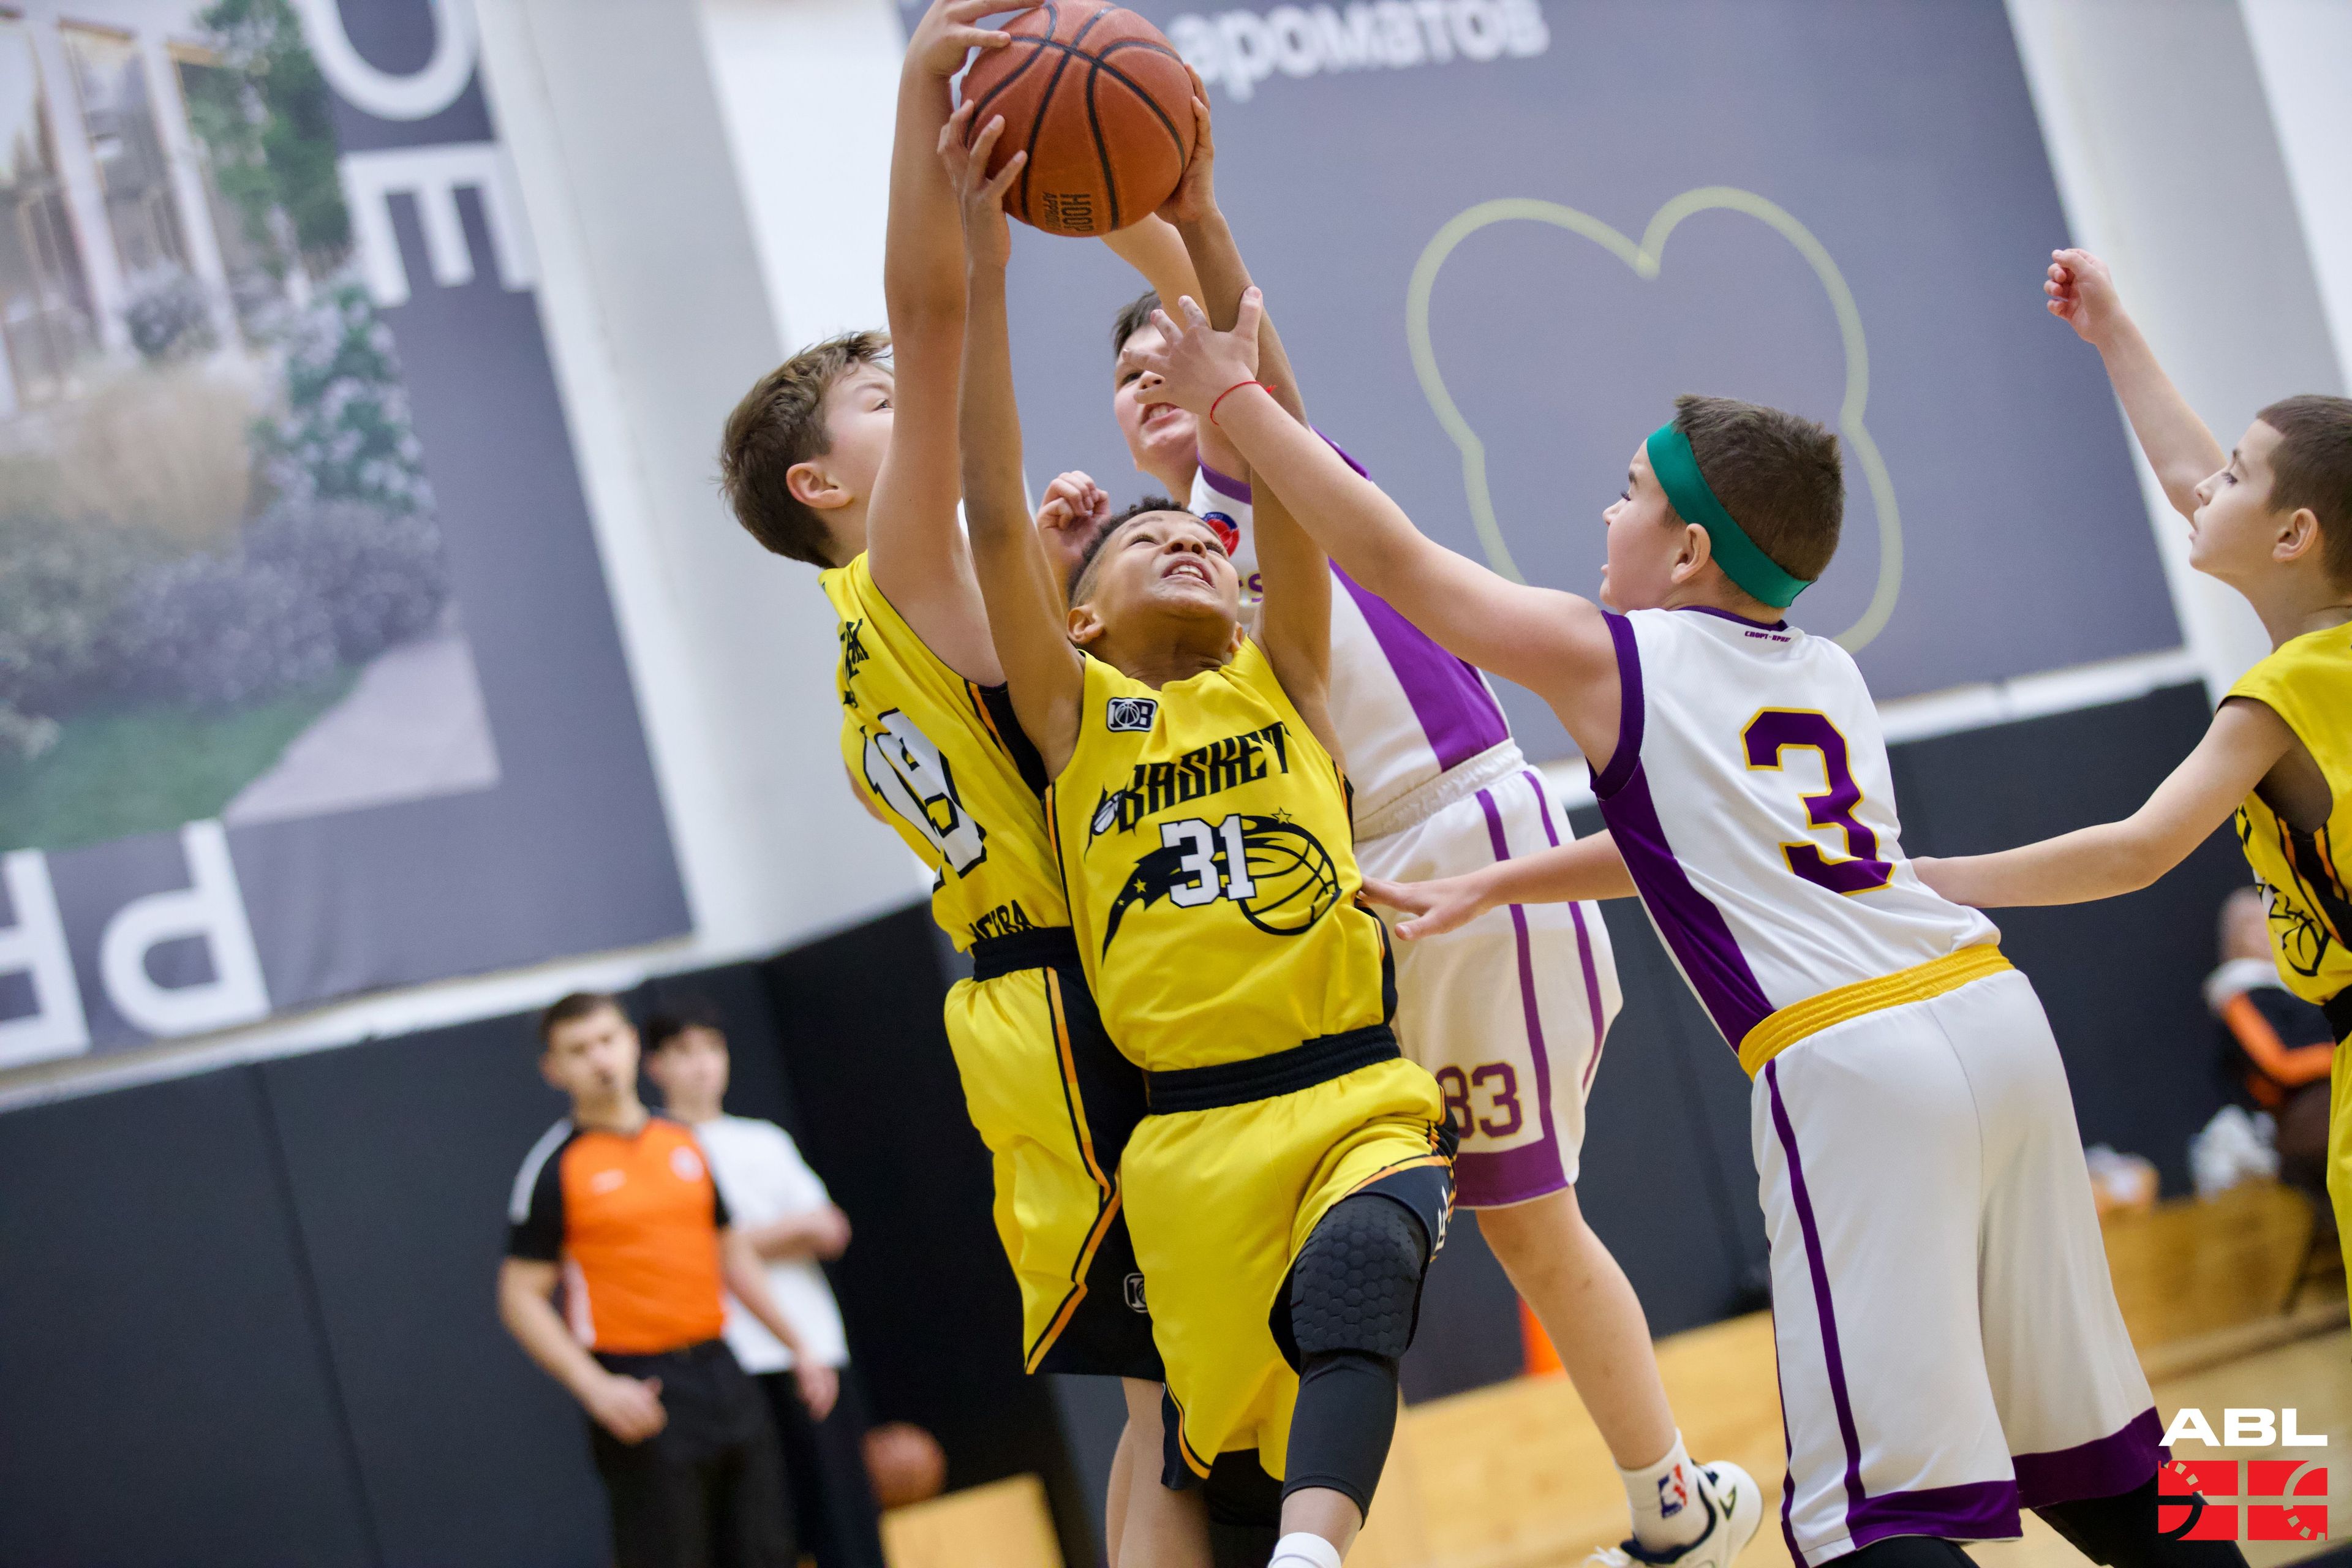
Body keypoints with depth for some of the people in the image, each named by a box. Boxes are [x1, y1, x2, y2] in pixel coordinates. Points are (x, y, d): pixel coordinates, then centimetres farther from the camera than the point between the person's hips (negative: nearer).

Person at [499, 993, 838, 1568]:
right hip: (642, 1398, -6)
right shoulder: (556, 1168, -6)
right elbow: (521, 1296, -8)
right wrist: (596, 1389, -19)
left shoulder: (683, 1143, 12)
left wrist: (797, 1347, 19)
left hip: (721, 1373, 6)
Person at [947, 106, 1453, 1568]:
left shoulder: (1283, 680, 13)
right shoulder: (1075, 716, 11)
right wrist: (986, 259, -7)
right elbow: (996, 517, 0)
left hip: (1360, 1102, -1)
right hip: (1191, 1136, 2)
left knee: (1358, 1264, -33)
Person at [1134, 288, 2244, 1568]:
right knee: (2096, 1457, 16)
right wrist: (1490, 885, 42)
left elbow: (1394, 559, 10)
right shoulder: (1831, 677, 22)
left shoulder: (1611, 657, 4)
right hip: (1994, 1015, 7)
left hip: (1851, 1064, -7)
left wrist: (1232, 396, 19)